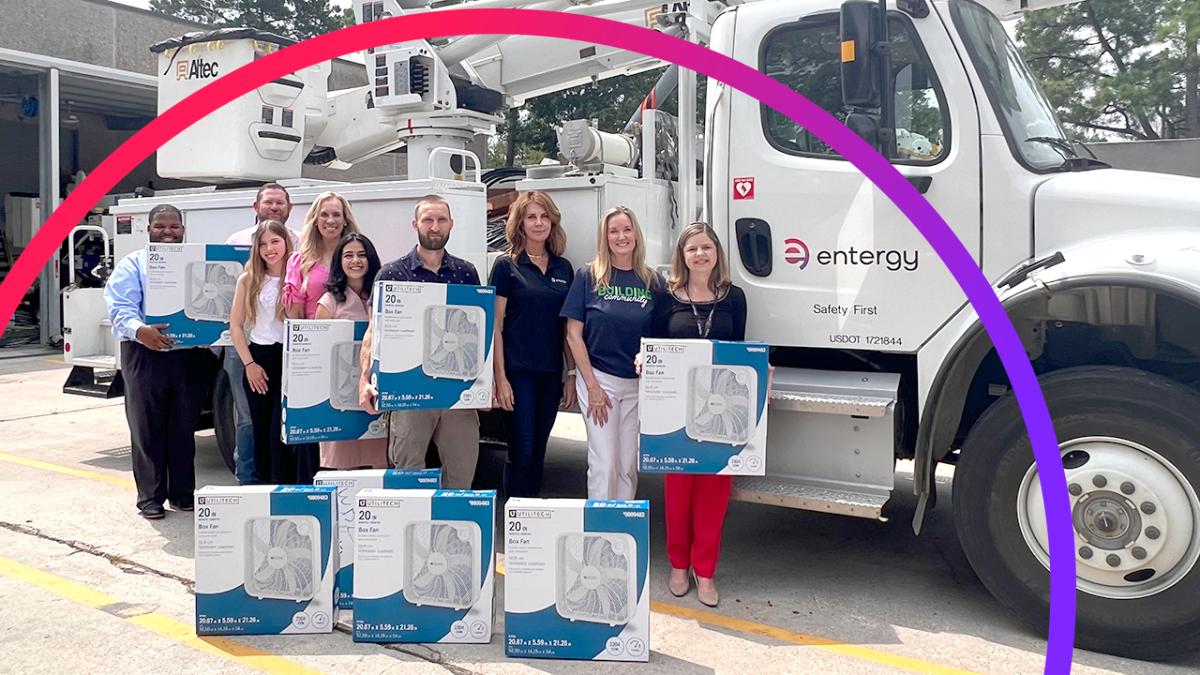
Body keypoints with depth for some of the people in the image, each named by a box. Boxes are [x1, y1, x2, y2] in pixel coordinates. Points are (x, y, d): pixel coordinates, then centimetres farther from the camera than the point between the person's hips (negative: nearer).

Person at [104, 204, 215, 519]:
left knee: (184, 429, 10)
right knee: (147, 430, 3)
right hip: (146, 355, -2)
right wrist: (139, 330, -27)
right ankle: (150, 497, 12)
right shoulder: (133, 264, 6)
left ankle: (183, 493, 20)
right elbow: (120, 307, -7)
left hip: (191, 355, 2)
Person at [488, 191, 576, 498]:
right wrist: (500, 378, -11)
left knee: (539, 451, 12)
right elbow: (496, 325, -6)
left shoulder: (563, 268, 10)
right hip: (518, 371, -4)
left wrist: (572, 374, 8)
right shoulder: (506, 266, -3)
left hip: (551, 372, 4)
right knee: (521, 452, -3)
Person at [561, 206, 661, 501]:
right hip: (599, 378, -3)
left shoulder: (653, 281, 3)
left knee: (629, 465, 10)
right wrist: (592, 386, -9)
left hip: (639, 383, 3)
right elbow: (574, 335, -4)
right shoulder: (588, 276, -3)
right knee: (604, 463, -2)